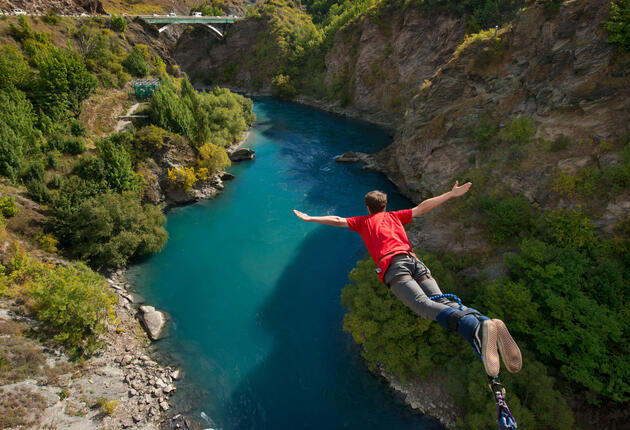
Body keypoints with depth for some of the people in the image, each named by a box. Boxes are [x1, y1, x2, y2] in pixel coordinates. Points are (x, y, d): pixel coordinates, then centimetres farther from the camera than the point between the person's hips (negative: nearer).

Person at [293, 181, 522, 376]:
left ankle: (478, 327, -53)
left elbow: (338, 220, 30)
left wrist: (310, 218, 42)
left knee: (423, 304, -26)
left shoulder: (364, 221, 29)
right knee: (442, 301, -15)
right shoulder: (394, 216, 35)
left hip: (392, 264, -4)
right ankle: (483, 323, -44)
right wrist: (451, 194, 42)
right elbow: (423, 207, 34)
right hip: (415, 261, 4)